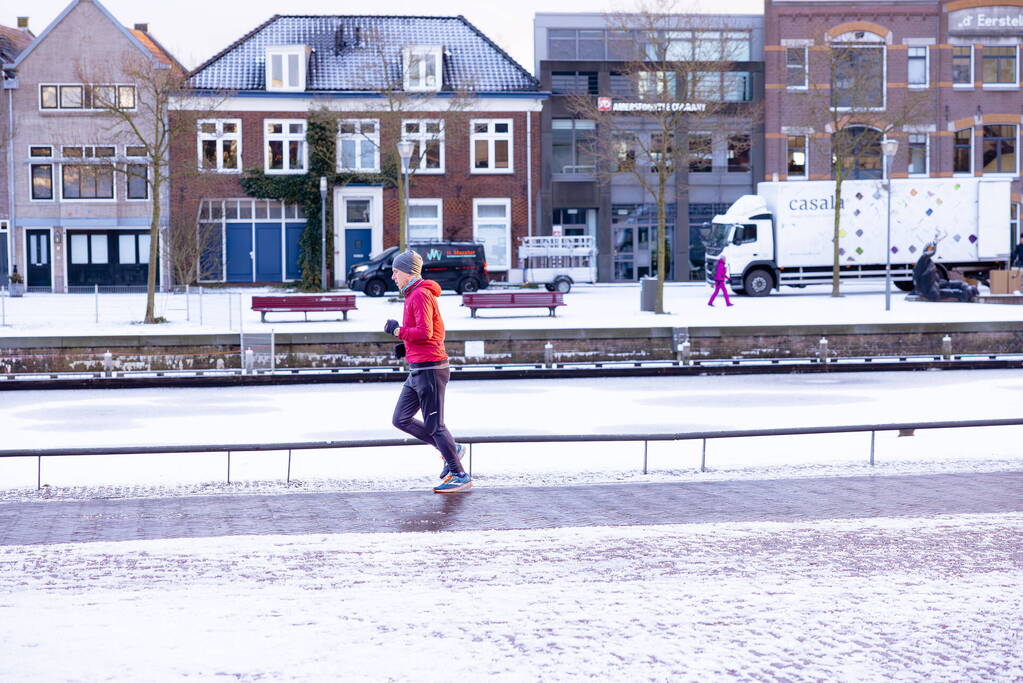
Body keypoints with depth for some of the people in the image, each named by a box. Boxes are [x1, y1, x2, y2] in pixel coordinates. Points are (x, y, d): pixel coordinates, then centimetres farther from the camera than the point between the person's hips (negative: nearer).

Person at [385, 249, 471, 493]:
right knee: (401, 419, 10)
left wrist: (398, 331, -11)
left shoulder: (420, 295, -14)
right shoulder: (413, 295, 18)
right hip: (418, 371, 10)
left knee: (434, 425, -5)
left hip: (429, 369, -10)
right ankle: (450, 449, 17)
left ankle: (459, 475, 4)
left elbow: (425, 332, -25)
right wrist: (406, 346, 13)